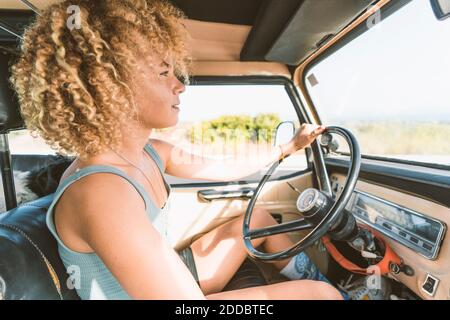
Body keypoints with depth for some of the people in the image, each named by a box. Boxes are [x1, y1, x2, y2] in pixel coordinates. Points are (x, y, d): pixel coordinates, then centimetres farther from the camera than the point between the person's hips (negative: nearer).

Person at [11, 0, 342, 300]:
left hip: (173, 276, 8)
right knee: (321, 292, -10)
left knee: (259, 216, 15)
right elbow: (186, 300, -34)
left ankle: (303, 276, 34)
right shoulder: (98, 191, -34)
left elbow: (230, 170, 6)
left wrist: (290, 146, 12)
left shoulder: (152, 153, -7)